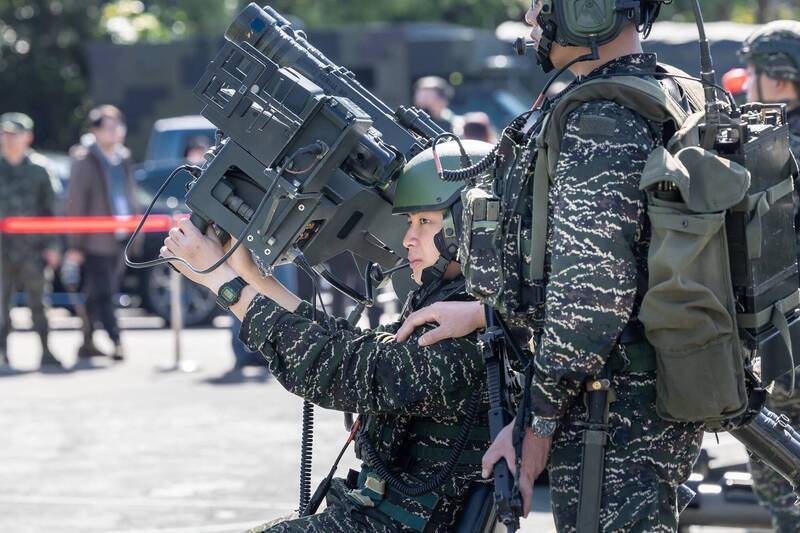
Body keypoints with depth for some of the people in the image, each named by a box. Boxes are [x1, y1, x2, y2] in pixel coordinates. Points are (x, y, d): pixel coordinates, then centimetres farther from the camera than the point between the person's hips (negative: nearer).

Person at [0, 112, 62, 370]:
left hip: (32, 246, -1)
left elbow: (49, 208, 6)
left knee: (38, 300, -1)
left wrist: (51, 245, 0)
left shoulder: (38, 168, 5)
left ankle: (45, 351, 3)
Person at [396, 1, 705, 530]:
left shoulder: (600, 124, -19)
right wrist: (486, 313, 20)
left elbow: (593, 298, -23)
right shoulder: (663, 104, 12)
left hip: (614, 423, -10)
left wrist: (536, 421, -16)